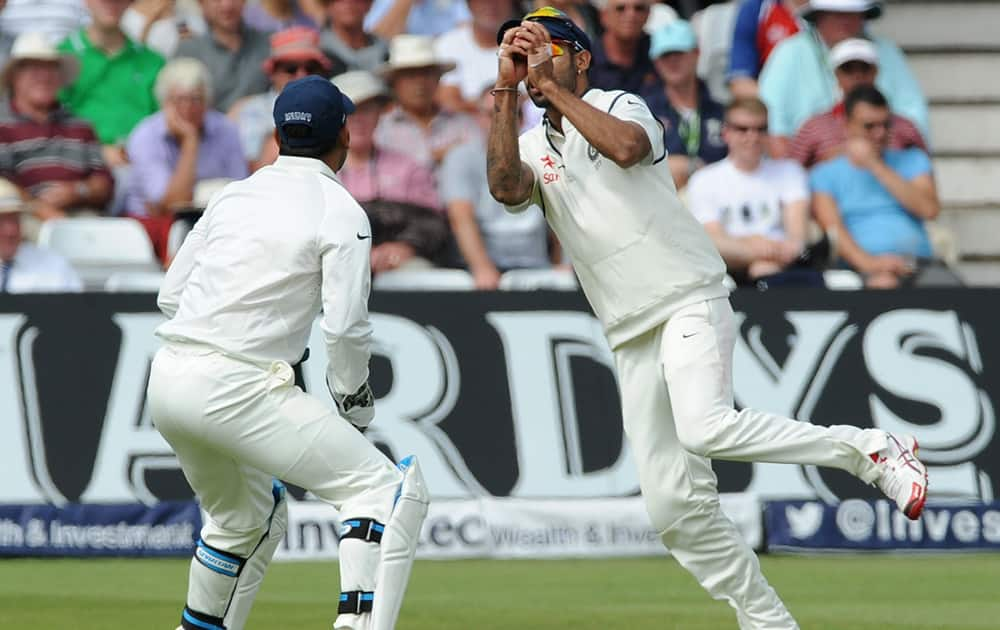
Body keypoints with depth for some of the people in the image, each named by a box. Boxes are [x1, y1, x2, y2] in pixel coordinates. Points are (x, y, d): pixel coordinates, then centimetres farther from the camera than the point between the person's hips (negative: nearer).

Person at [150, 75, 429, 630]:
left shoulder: (233, 196, 16)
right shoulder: (340, 212, -3)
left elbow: (170, 296, 17)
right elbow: (345, 327, -11)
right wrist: (352, 398, 5)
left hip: (167, 378, 8)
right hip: (238, 389, -8)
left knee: (245, 520, 29)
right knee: (383, 489, -7)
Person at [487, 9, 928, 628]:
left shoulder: (622, 106, 2)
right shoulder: (534, 148, 15)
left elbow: (627, 147, -22)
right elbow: (506, 187, -8)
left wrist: (551, 87, -15)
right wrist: (507, 90, -11)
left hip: (689, 303, -6)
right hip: (631, 337, 6)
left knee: (705, 428, -32)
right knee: (675, 503, 1)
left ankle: (869, 449, -18)